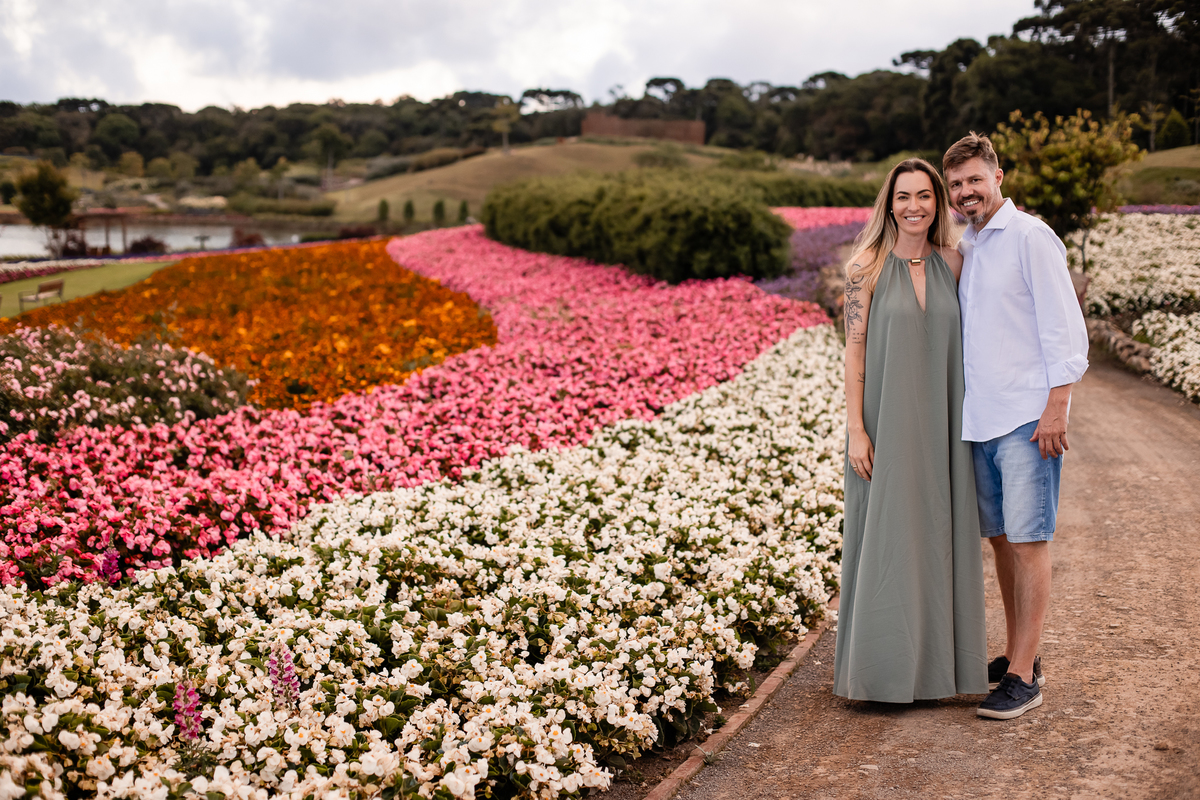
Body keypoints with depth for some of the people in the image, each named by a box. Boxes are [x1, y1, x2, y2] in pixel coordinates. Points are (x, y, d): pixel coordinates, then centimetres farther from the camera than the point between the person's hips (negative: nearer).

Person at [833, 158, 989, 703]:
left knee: (937, 537, 9)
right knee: (884, 539, 1)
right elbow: (853, 351, -7)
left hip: (939, 427, 4)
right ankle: (884, 664, 13)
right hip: (885, 424, -4)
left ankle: (935, 660, 22)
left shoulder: (952, 263, 5)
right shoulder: (867, 266, -5)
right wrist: (855, 430, -12)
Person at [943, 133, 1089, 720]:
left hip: (1027, 418, -7)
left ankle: (1024, 677, -1)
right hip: (980, 420, 7)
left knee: (1028, 541, -5)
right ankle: (1018, 656, 22)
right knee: (1000, 539, 11)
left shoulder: (1030, 237, -6)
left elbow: (1065, 329, -10)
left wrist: (1056, 407, -16)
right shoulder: (964, 249, 16)